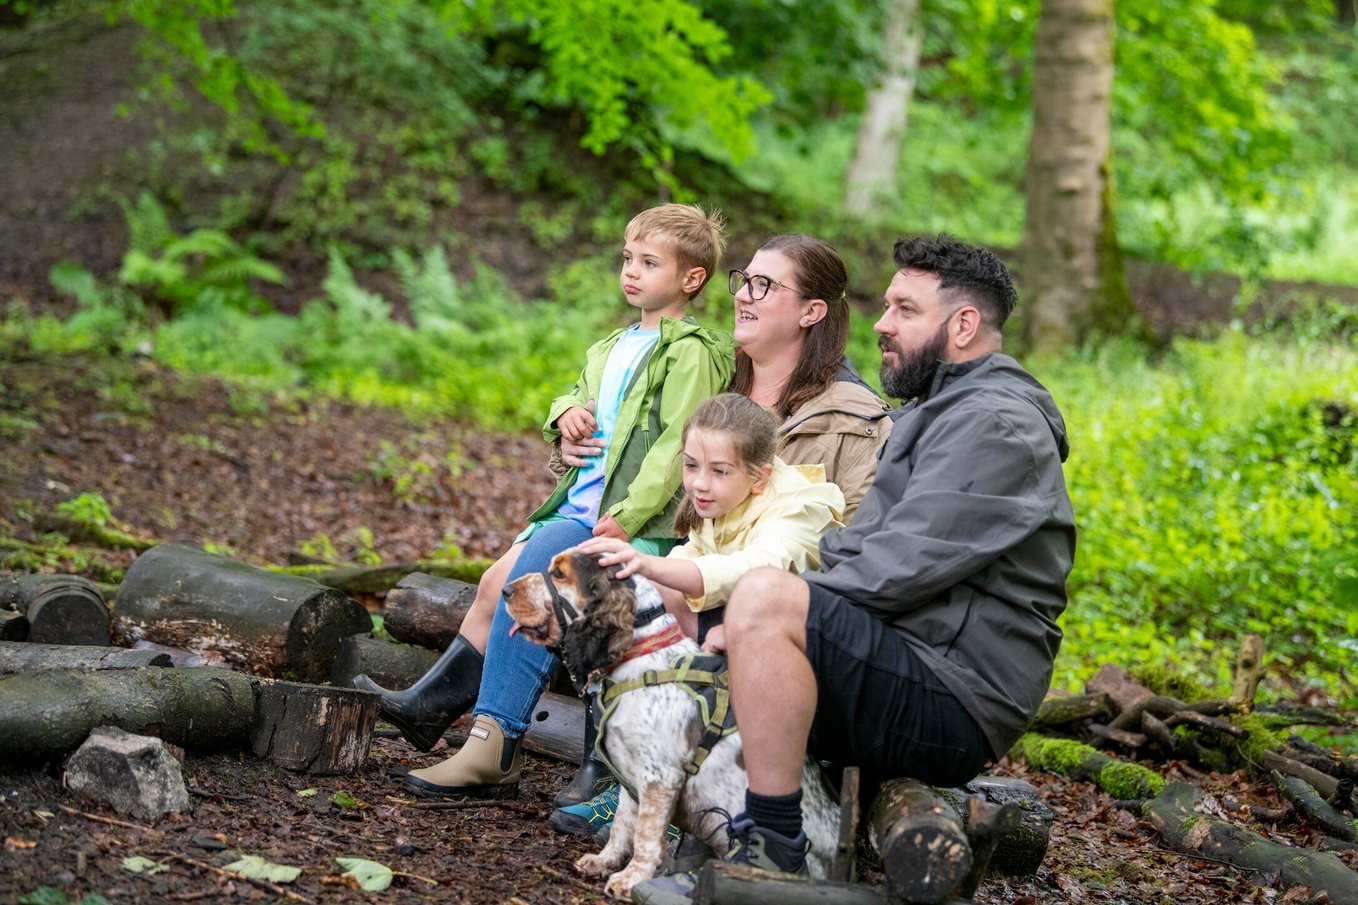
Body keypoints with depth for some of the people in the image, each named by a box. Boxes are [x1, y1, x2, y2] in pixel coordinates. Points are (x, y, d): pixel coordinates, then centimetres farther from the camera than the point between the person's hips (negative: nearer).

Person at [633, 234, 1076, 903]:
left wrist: (772, 604, -15)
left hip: (951, 706, -11)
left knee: (761, 603, -32)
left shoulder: (997, 424, -12)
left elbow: (902, 569, -22)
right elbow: (865, 546, 19)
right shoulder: (941, 413, 23)